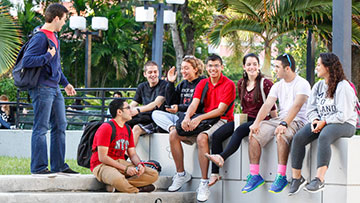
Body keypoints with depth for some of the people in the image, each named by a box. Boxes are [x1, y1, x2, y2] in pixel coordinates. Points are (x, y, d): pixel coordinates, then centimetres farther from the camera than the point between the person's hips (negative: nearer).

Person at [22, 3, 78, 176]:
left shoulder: (54, 37, 16)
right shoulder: (40, 38, -13)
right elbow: (26, 61, -21)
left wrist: (65, 83, 27)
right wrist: (48, 56, -20)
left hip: (55, 88, 10)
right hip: (42, 88, -10)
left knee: (60, 126, 11)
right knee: (41, 128, -6)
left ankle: (59, 165, 17)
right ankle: (38, 167, -2)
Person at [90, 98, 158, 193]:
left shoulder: (127, 129, 14)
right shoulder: (106, 128, -12)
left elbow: (133, 154, 14)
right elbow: (102, 157, -18)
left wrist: (139, 164, -11)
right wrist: (125, 169, -21)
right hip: (102, 165, -8)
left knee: (154, 174, -10)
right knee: (118, 179, -44)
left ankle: (114, 186, -20)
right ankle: (137, 190, -11)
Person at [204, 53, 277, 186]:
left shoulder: (265, 83, -6)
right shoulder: (241, 83, 13)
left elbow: (272, 108, -5)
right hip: (245, 119, 6)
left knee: (239, 131, -38)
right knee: (217, 135, -16)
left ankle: (221, 157, -55)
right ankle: (214, 173, -21)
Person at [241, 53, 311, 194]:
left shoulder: (302, 84, -8)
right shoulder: (277, 86, 14)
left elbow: (296, 106, -22)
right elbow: (267, 105, 3)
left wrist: (284, 124, -35)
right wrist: (257, 123, -14)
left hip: (297, 121, -7)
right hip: (280, 119, 7)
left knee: (281, 135, -38)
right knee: (254, 134, -14)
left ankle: (281, 177, -32)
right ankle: (254, 175, -12)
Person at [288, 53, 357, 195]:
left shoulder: (343, 86, -9)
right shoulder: (318, 86, 15)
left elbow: (343, 114, -15)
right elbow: (311, 108, 15)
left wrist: (324, 122, -18)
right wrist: (315, 120, -7)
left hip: (344, 124, -7)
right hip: (321, 123, 7)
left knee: (324, 137, -39)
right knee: (298, 137, -19)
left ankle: (319, 180, -44)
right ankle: (296, 177, -14)